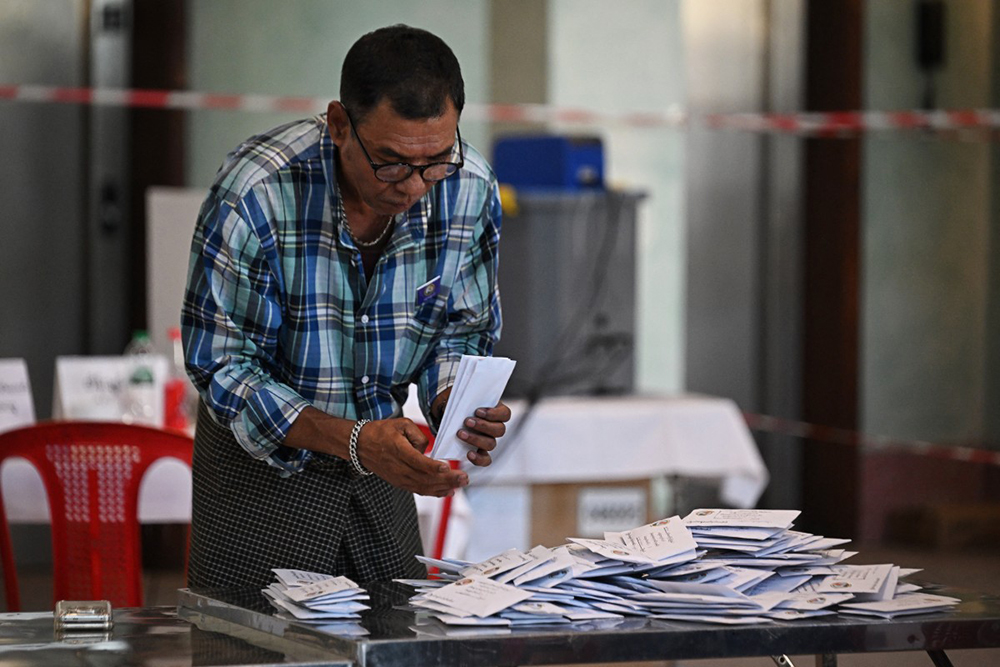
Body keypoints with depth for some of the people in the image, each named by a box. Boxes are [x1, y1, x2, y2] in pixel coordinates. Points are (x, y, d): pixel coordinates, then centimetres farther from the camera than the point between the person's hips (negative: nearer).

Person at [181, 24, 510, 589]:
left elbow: (462, 333, 1)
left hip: (379, 454, 4)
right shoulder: (255, 192, -27)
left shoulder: (470, 189, -14)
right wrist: (352, 441, -33)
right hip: (261, 465, -4)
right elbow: (221, 365, -22)